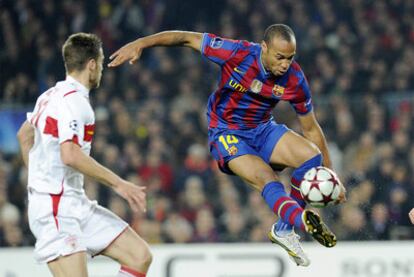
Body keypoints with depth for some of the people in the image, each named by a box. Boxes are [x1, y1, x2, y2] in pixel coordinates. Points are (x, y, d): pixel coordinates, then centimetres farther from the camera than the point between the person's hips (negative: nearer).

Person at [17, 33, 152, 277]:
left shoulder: (52, 96, 15)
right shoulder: (74, 101, -15)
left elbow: (25, 134, 30)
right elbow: (70, 155, -28)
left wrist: (39, 179, 33)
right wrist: (118, 184, -22)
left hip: (77, 204, 10)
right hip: (57, 207, -10)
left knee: (140, 256, 3)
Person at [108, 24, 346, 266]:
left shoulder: (295, 79, -15)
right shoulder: (236, 53, -25)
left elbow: (311, 129, -3)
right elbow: (188, 38, -16)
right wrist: (141, 44, -23)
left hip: (264, 130, 4)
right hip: (227, 134, -4)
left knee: (312, 156, -18)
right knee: (268, 183, -28)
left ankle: (285, 229, -3)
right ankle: (305, 221, -54)